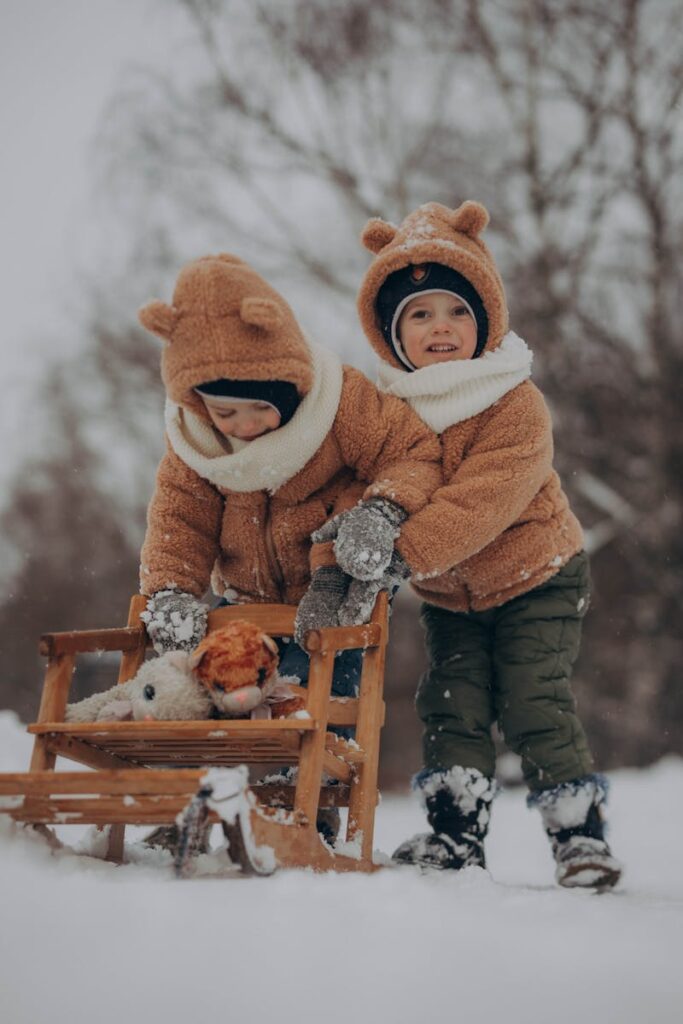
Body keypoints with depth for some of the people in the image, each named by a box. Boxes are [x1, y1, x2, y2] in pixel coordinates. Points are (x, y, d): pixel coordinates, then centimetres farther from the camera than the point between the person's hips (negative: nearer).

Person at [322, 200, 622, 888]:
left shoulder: (517, 404, -23)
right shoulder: (387, 408, -6)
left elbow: (483, 499, -34)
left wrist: (402, 553, -43)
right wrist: (352, 533, -32)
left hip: (536, 576, -4)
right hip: (448, 593, 5)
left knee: (532, 700, -10)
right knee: (450, 702, -2)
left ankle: (579, 832, 0)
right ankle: (455, 834, 7)